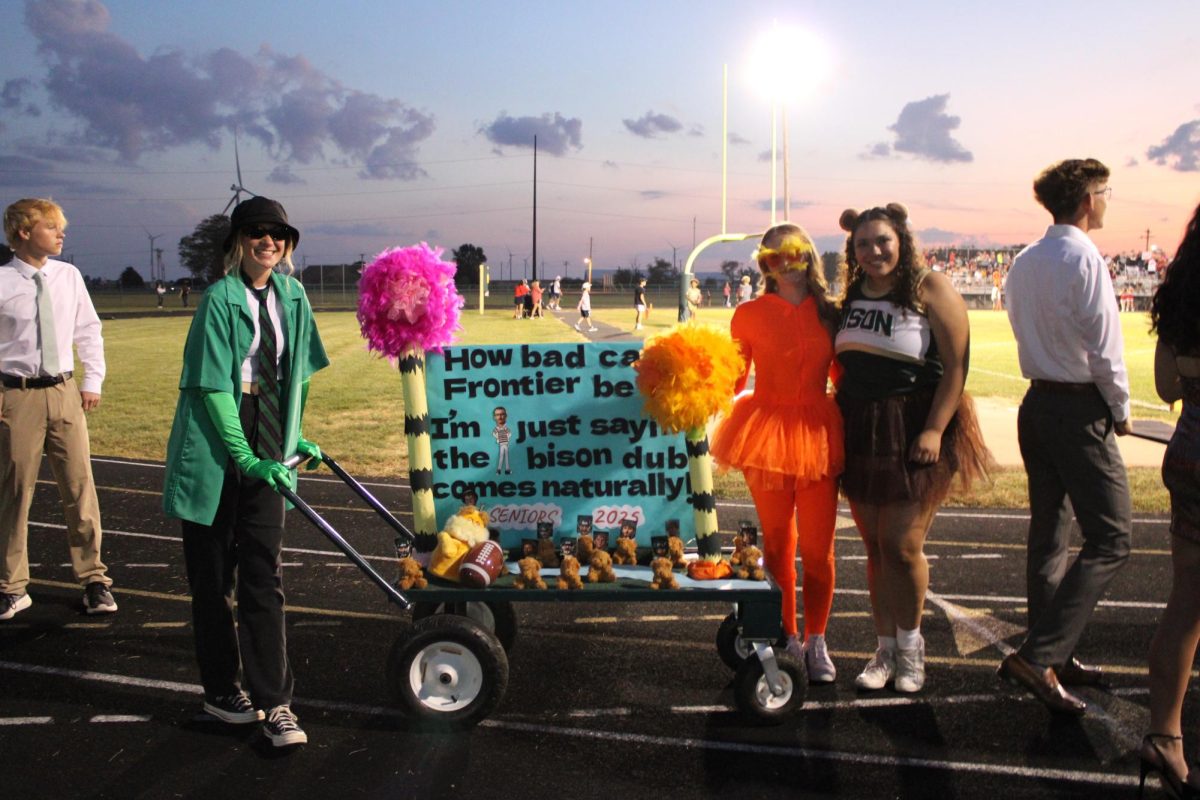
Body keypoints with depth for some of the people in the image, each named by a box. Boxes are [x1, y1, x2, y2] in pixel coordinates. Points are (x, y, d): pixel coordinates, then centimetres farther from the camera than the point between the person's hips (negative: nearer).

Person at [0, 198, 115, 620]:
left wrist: (93, 381, 7)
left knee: (80, 488, 4)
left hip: (65, 392, 3)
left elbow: (89, 331, 11)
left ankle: (94, 580, 17)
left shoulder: (69, 276, 4)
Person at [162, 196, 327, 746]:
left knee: (263, 577, 3)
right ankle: (220, 691, 24)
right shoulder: (220, 299, -10)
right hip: (215, 449, -4)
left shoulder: (292, 296, 7)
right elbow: (212, 385, -14)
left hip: (265, 452, 4)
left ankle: (273, 702, 8)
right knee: (214, 577, 8)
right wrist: (244, 457, -17)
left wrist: (295, 437, 16)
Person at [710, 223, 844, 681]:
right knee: (777, 543, 10)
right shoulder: (750, 314, 1)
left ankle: (816, 643, 17)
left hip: (817, 434, 1)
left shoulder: (829, 313, 5)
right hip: (767, 432, -1)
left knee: (818, 545, 1)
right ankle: (787, 639, 23)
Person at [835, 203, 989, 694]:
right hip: (860, 432, 5)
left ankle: (910, 643, 18)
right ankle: (885, 648, 21)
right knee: (874, 546, 8)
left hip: (916, 432, -5)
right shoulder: (852, 296, 11)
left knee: (901, 544, -6)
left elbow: (956, 366, -10)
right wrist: (837, 425, 7)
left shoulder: (932, 289, -6)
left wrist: (934, 431, -18)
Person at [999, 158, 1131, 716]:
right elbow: (1105, 348, -14)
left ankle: (1054, 657, 23)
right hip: (1082, 410, -9)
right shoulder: (1084, 259, -14)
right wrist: (1121, 410, -1)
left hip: (1037, 402, 9)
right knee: (1109, 541, -3)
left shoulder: (1023, 263, 11)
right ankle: (1037, 657, -10)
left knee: (1048, 534, 13)